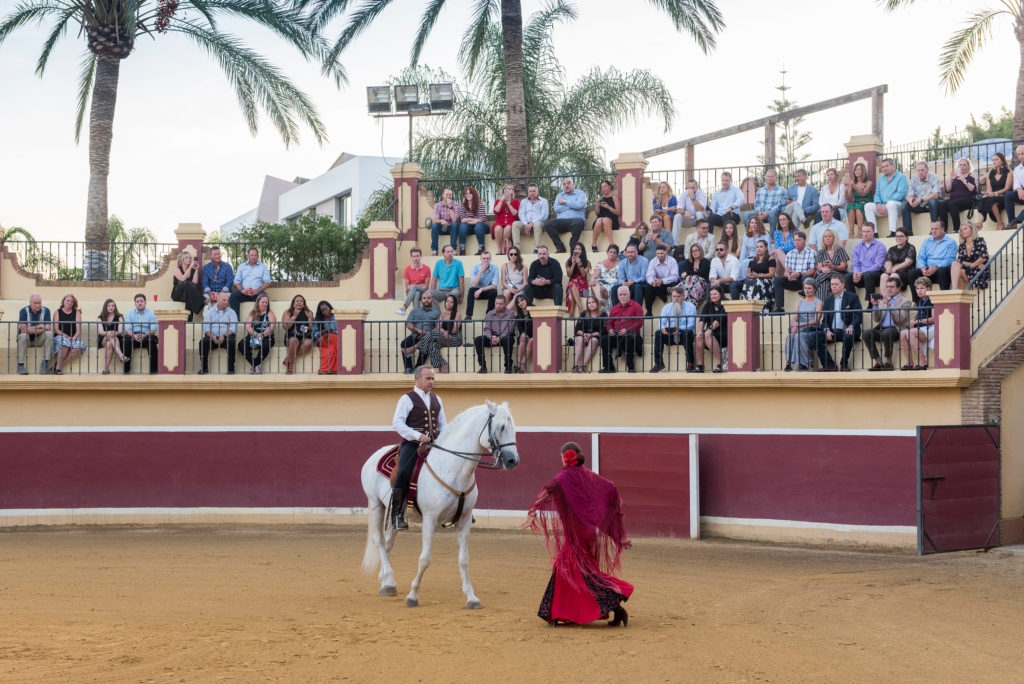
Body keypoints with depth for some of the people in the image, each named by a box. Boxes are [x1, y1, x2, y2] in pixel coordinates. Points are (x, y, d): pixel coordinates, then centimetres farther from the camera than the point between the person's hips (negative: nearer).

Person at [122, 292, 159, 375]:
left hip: (146, 337, -1)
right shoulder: (130, 314, 18)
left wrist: (144, 335, -21)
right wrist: (134, 335, -19)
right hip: (133, 337, 1)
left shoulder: (151, 314, 14)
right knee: (126, 339, -33)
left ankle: (153, 371, -34)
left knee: (152, 340, -35)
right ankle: (126, 370, -31)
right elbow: (127, 329, 4)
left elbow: (153, 330, 1)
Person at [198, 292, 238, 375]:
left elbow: (233, 328, -1)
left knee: (231, 342, -34)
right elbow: (206, 328, 3)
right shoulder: (210, 312, 15)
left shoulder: (231, 312, 13)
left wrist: (224, 336, -18)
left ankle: (231, 368, -26)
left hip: (226, 337, -1)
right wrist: (213, 337, -16)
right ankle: (204, 367, -20)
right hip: (212, 337, 1)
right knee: (203, 342, -28)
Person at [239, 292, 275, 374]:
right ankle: (256, 365, -32)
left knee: (265, 345, -38)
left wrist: (262, 335, -18)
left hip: (266, 337, -2)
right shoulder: (252, 313, 16)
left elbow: (272, 327, -4)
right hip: (252, 336, 2)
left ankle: (254, 366, -30)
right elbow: (248, 327, 2)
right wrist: (256, 334, -15)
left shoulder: (270, 313, 11)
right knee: (241, 344, -27)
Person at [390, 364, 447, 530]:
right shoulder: (407, 399, 1)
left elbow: (442, 423, 26)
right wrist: (418, 436, -20)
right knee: (403, 474, -24)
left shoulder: (437, 400, 20)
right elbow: (397, 423, -10)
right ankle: (396, 515, -18)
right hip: (412, 444, -5)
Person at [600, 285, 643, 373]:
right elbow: (609, 322, 22)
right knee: (604, 339, -24)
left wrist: (627, 330, -16)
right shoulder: (615, 308, 23)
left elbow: (639, 323, -2)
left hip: (630, 334, -4)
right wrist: (610, 330, -4)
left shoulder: (636, 306, 9)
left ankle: (631, 367, -31)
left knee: (629, 338, -40)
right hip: (616, 336, 4)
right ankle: (609, 367, -20)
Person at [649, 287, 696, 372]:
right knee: (658, 333, -25)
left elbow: (691, 324, -11)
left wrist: (680, 329, -31)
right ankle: (658, 364, -25)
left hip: (684, 336, -2)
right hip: (670, 336, 3)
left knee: (687, 332, -36)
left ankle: (690, 363, -33)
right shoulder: (666, 307, 11)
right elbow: (661, 322, 1)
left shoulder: (690, 307, 1)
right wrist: (662, 328, -25)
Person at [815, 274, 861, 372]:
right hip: (832, 331, 4)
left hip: (846, 331, -4)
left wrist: (851, 327, -21)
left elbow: (858, 316, -2)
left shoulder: (852, 297, 5)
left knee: (848, 337, -38)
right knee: (817, 337, -23)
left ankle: (844, 364, -19)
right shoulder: (828, 299, 18)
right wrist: (827, 330, -7)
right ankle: (829, 364, -18)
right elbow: (825, 319, 14)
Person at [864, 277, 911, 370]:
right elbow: (876, 320, 18)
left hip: (895, 329, -5)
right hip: (881, 329, 5)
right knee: (866, 333, -26)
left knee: (886, 333, -39)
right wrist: (875, 305, 3)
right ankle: (878, 362, -21)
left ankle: (888, 362, -23)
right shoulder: (882, 301, 26)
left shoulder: (905, 301, 10)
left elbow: (900, 319, -7)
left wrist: (889, 305, -14)